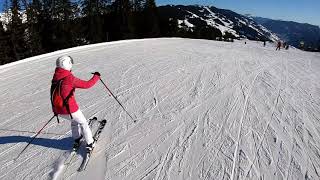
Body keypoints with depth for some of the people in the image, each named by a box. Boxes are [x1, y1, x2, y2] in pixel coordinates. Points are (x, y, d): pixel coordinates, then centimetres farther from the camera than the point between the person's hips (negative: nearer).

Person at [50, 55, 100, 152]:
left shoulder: (55, 78, 3)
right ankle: (90, 143, 20)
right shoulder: (70, 78, -19)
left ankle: (76, 139, 40)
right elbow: (87, 84, -15)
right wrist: (96, 76, -1)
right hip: (70, 109, -7)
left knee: (74, 120, 32)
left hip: (58, 110, 7)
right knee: (83, 122, 15)